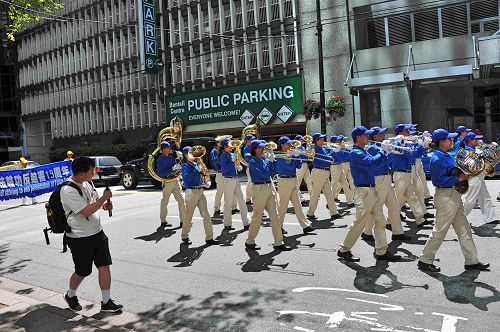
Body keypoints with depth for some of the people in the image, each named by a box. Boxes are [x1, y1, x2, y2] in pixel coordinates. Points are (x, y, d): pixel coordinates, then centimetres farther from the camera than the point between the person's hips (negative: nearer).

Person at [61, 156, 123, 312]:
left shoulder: (87, 183, 5)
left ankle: (106, 302, 15)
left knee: (104, 266, 4)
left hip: (97, 232, 7)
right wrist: (104, 198, -19)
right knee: (82, 272, 10)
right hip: (79, 238, -7)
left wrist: (104, 205, 1)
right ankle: (70, 295, 39)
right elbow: (86, 211, -26)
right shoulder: (68, 190, -22)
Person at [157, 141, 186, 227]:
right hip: (167, 183, -5)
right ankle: (163, 221, 20)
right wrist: (172, 169, -22)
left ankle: (183, 220, 8)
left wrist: (179, 156, -3)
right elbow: (161, 173, -15)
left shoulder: (172, 156, 7)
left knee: (182, 200, 2)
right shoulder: (160, 159, -8)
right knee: (164, 202, 6)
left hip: (176, 181, 5)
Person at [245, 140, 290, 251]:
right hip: (260, 189, -7)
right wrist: (269, 161, -12)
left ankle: (278, 243, 11)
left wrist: (273, 159, 0)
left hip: (270, 187, 7)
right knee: (257, 217, 3)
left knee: (274, 216, 5)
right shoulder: (253, 161, -10)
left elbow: (274, 171, 11)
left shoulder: (264, 158, 11)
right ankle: (250, 242, 19)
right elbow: (265, 174, -19)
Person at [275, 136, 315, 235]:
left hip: (293, 181, 7)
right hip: (284, 181, -7)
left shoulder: (291, 154, 10)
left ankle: (305, 226, 10)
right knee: (283, 205, 3)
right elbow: (290, 167, -22)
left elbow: (298, 166, 10)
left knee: (297, 204, 7)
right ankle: (279, 226, 17)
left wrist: (298, 156, -3)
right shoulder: (280, 156, -12)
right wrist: (294, 155, -13)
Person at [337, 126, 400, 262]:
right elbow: (372, 162, -26)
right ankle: (344, 250, 10)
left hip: (372, 190, 10)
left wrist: (382, 151, 3)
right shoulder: (355, 153, -14)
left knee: (380, 221, 10)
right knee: (359, 223, -3)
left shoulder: (363, 152, 16)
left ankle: (381, 251, 17)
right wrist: (383, 151, -13)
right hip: (363, 191, -10)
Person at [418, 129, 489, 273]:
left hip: (454, 196, 10)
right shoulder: (437, 158, -17)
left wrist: (463, 174, 4)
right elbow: (439, 180, -23)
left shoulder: (447, 156, 12)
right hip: (445, 197, -10)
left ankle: (472, 261, 25)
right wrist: (458, 179, -21)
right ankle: (425, 260, 9)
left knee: (464, 230, 15)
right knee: (440, 231, -2)